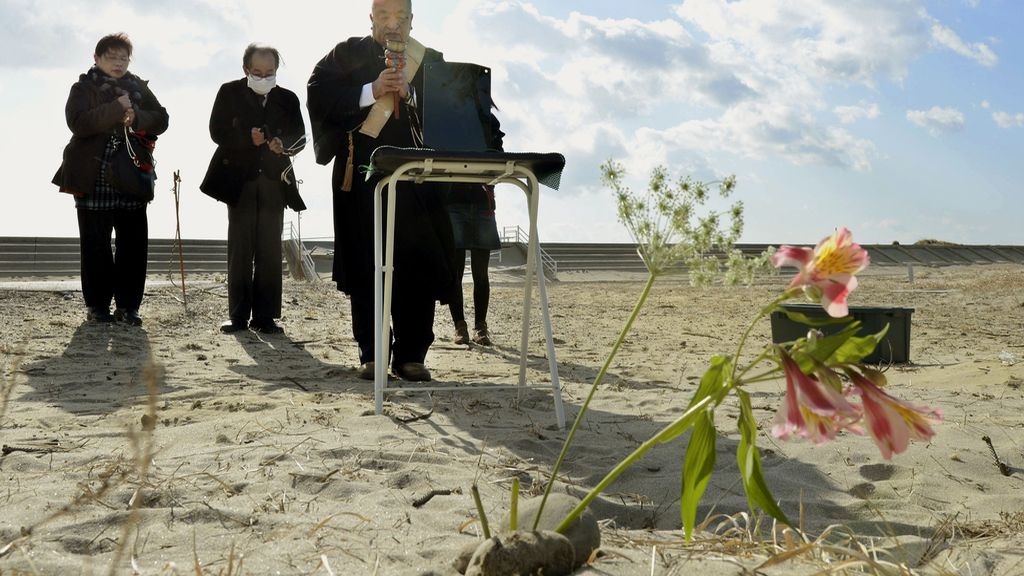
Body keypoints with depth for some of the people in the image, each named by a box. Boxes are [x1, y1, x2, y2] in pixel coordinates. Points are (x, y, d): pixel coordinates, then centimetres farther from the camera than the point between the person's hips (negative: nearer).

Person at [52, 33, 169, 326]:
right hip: (94, 180, -3)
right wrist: (116, 108, -18)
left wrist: (136, 117, -14)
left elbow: (161, 120, 4)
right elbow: (78, 122, -13)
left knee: (134, 244, 0)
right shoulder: (84, 88, 4)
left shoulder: (139, 88, 14)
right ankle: (97, 305, 10)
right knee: (96, 245, 1)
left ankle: (128, 305, 8)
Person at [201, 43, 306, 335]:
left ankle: (264, 316, 4)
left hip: (273, 182, 2)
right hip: (239, 179, -1)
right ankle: (238, 314, 4)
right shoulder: (230, 93, 4)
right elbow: (217, 132, -3)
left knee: (270, 251, 0)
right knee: (240, 250, 0)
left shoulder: (287, 99, 8)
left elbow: (300, 137, 5)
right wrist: (248, 139, -19)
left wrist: (284, 145, -17)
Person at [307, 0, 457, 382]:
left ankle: (411, 355, 1)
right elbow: (319, 96, -3)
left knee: (418, 267, -5)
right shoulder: (348, 55, 11)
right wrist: (372, 90, -11)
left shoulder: (430, 61, 14)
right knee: (365, 266, 0)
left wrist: (410, 94, -10)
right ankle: (371, 355, 7)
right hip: (361, 176, -1)